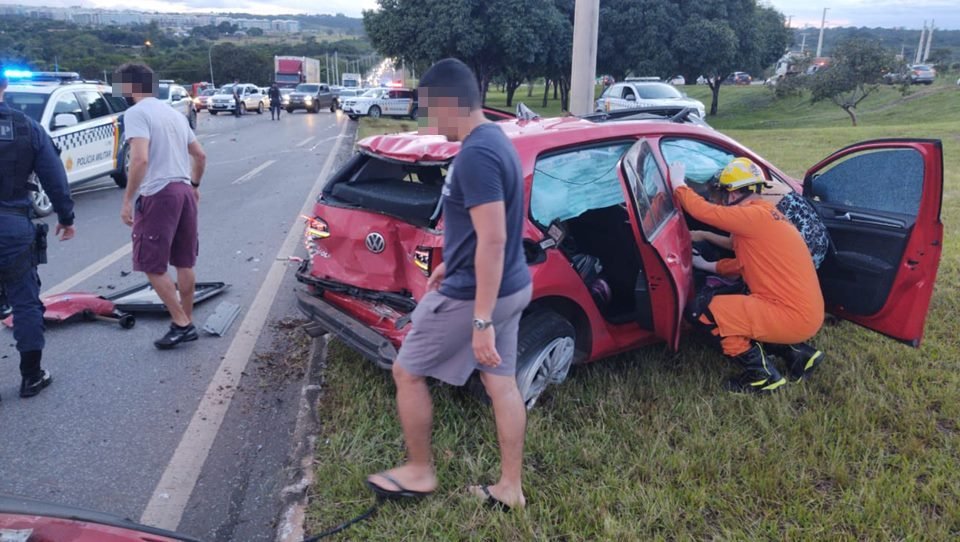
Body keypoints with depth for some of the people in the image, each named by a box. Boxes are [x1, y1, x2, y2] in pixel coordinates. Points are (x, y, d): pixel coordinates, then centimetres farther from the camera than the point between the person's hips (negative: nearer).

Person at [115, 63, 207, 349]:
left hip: (158, 195, -8)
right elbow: (200, 155, 21)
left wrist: (127, 200, -17)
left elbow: (140, 159, -21)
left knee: (152, 265, 0)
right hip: (184, 191, 8)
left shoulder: (136, 113, -9)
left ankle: (181, 324, -1)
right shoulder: (174, 113, 17)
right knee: (184, 263, 12)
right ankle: (187, 323, 20)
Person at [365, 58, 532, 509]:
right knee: (502, 383, 15)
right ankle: (510, 487, 28)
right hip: (512, 287, 10)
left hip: (473, 294, -10)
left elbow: (493, 239, -28)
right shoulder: (495, 140, 9)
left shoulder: (475, 155, -23)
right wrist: (451, 264, 23)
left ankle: (419, 472, 25)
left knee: (407, 372, 9)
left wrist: (482, 320, -27)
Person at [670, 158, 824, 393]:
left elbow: (703, 211, -15)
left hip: (793, 317, -10)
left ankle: (763, 374, -2)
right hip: (807, 313, 10)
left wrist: (678, 184, 1)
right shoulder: (768, 215, 17)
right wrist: (708, 266, 29)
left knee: (700, 310, -12)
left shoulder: (756, 215, -13)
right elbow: (748, 263, 26)